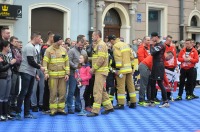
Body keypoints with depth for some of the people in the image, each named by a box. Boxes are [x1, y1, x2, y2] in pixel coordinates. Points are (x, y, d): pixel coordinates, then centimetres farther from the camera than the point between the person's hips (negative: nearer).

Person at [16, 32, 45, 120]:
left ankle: (27, 113, 13)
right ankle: (18, 112, -4)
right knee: (23, 92, -8)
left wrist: (35, 73, 16)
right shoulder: (30, 47, -13)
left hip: (31, 73, 10)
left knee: (28, 93, 9)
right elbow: (31, 61, -19)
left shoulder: (32, 47, 17)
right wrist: (40, 67, -8)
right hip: (26, 72, -10)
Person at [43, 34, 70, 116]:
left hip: (62, 75, 4)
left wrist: (67, 73, 3)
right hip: (52, 75, -4)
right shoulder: (49, 50, -1)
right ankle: (53, 109, 6)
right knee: (53, 93, -1)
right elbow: (45, 62, -4)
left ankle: (61, 108, 14)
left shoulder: (63, 50, 10)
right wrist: (46, 72, -17)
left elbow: (67, 62, 11)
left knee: (62, 93, 5)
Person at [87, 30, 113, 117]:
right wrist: (94, 68, 10)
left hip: (100, 71, -10)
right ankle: (109, 107, 23)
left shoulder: (101, 44, -12)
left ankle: (95, 110, -9)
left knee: (97, 91, -10)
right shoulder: (98, 45, 20)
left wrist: (93, 68, -16)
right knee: (102, 90, 15)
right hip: (99, 71, 10)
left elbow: (101, 59, -21)